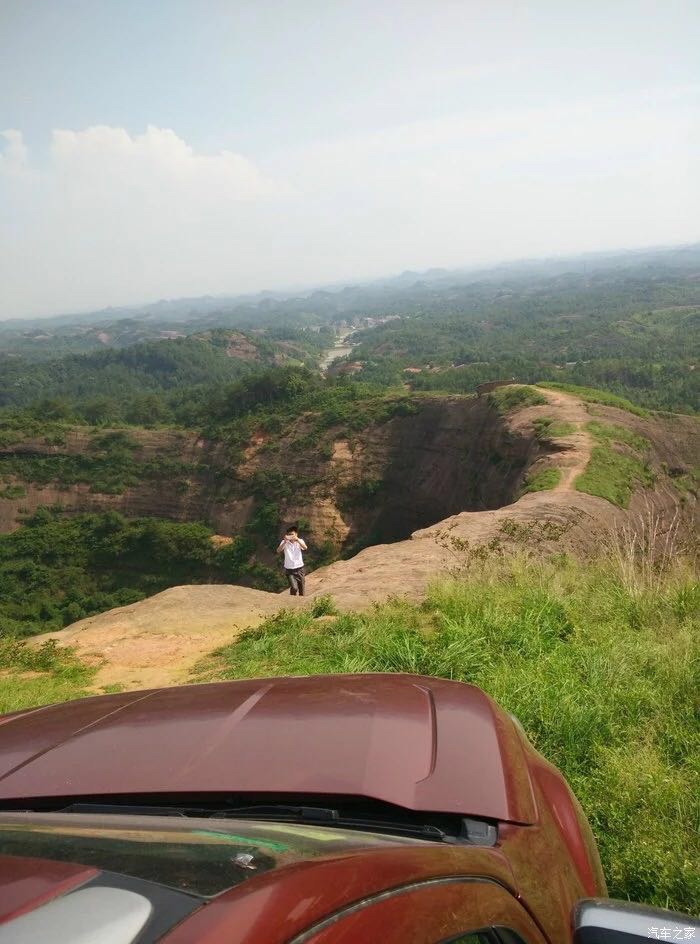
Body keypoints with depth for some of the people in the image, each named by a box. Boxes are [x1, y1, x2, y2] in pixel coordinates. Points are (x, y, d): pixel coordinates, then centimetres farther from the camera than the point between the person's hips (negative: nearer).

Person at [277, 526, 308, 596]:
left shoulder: (300, 541, -2)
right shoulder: (284, 542, -3)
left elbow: (305, 547, -23)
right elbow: (278, 551, -19)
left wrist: (297, 539, -38)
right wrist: (285, 542, -33)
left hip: (299, 568, 2)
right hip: (289, 569, -2)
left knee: (301, 590, 9)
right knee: (294, 587, -17)